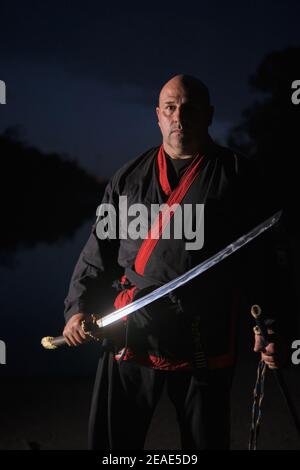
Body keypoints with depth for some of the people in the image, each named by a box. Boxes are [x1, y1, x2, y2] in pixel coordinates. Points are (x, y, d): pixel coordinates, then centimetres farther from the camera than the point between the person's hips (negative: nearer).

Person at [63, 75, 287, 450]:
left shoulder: (236, 175, 4)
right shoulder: (130, 176, 12)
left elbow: (262, 256, 1)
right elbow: (98, 248, 15)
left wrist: (268, 325, -6)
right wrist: (78, 306, 5)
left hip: (205, 341, -2)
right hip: (131, 332, 2)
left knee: (207, 441, 10)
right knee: (110, 439, 8)